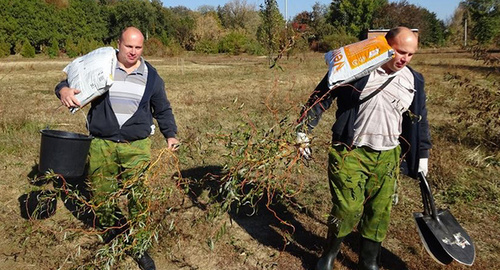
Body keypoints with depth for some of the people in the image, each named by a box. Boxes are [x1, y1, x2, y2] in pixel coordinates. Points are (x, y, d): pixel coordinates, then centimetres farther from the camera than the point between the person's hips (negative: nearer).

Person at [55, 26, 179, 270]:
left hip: (137, 147, 0)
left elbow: (163, 110, 18)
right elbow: (70, 81, 5)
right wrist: (64, 91, -19)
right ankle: (112, 233, 34)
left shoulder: (151, 76, 9)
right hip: (101, 144, 0)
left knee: (139, 199, -2)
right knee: (101, 196, 8)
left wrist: (170, 135, 9)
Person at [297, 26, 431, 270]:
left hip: (388, 157, 4)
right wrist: (303, 130, -7)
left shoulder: (414, 81, 6)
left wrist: (422, 158, 17)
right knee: (348, 209, -6)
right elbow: (321, 97, -4)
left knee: (380, 213, 9)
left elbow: (419, 121, 16)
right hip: (349, 152, -4)